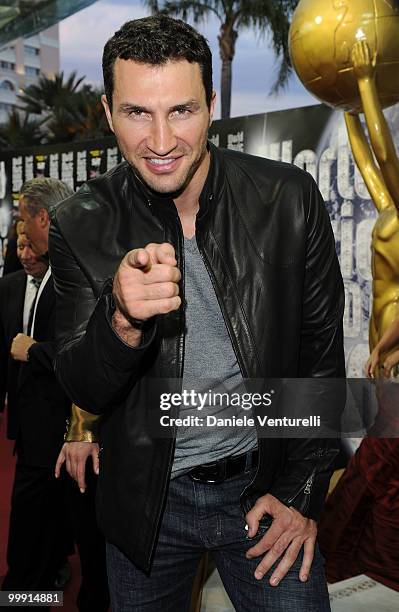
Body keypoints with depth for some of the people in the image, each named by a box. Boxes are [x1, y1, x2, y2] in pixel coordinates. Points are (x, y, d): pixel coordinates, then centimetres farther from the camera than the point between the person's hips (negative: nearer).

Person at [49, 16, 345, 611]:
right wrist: (122, 320, -33)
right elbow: (84, 392, -11)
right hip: (146, 499, 1)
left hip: (264, 486, 0)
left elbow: (321, 352, -4)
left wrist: (302, 492, -3)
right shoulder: (82, 225, -12)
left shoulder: (289, 198, -13)